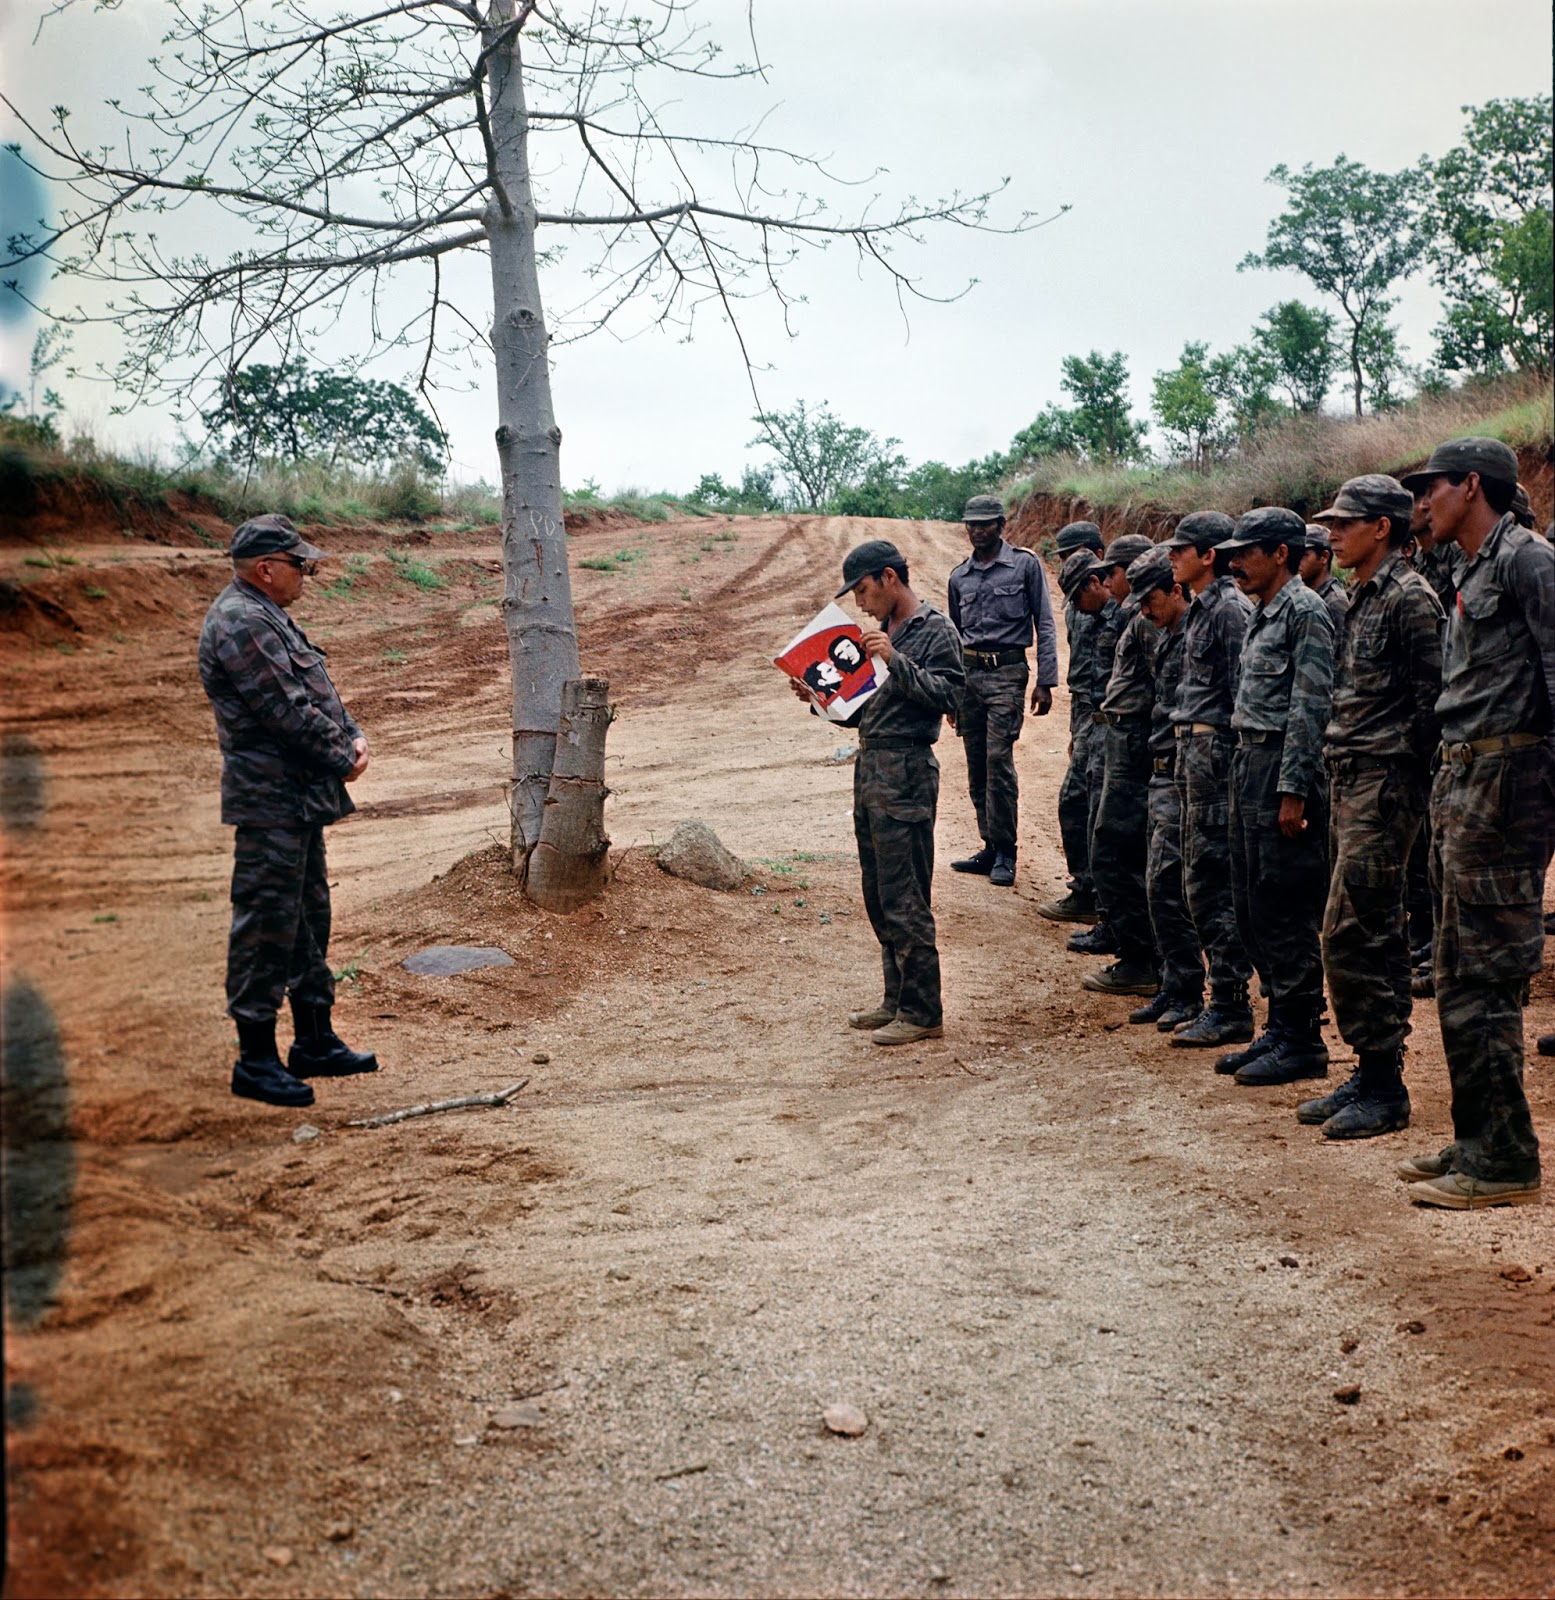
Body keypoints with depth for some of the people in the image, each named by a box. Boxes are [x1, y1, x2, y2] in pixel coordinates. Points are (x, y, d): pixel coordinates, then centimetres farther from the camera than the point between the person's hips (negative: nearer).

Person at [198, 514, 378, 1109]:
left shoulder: (268, 616, 17)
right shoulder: (239, 623, -16)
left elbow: (318, 693, 19)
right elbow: (289, 712, -21)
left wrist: (354, 736, 2)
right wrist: (342, 762, -10)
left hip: (301, 801, 11)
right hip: (271, 801, -11)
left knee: (309, 917, 17)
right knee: (267, 928, -5)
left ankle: (315, 1042, 28)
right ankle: (255, 1061, 3)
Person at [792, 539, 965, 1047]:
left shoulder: (935, 631, -7)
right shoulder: (884, 632, 18)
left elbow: (948, 695, -19)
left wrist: (896, 661, -23)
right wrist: (821, 697, 7)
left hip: (905, 774, -9)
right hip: (870, 768, 9)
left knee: (904, 900, -6)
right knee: (878, 896, 13)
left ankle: (922, 1013, 1)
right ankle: (897, 1000, 24)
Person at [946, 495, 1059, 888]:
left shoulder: (1025, 565, 0)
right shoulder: (959, 577, 13)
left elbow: (1045, 626, -2)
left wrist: (1045, 682, -9)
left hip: (1007, 672, -5)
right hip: (968, 674, 5)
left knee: (999, 759, -14)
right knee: (976, 766, 7)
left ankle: (1005, 853, -6)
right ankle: (991, 848, 16)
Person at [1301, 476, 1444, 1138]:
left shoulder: (1408, 597, -12)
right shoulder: (1361, 597, 16)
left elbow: (1430, 700, -15)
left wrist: (1400, 773, -13)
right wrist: (1340, 772, 14)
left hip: (1384, 784, -9)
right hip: (1350, 781, 10)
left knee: (1351, 936, -8)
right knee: (1374, 935, 12)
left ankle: (1383, 1087, 1)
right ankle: (1372, 1073, 20)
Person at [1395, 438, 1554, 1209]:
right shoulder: (1470, 574, 20)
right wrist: (1451, 776, 18)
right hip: (1458, 775, 10)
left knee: (1488, 973, -7)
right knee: (1457, 971, 13)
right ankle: (1476, 1139, 22)